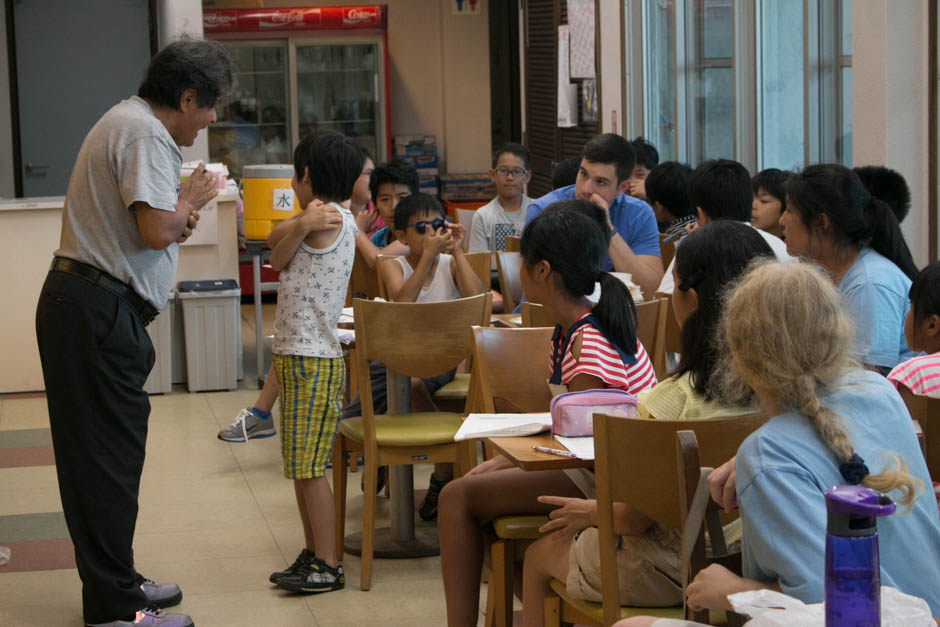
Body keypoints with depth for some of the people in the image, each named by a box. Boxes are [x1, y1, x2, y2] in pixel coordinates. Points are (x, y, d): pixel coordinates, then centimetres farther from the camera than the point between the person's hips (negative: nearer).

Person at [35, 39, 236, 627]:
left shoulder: (129, 121, 21)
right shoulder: (146, 133, -14)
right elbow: (157, 229, -22)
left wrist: (179, 213, 6)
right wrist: (190, 200, -3)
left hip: (84, 306, 11)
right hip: (100, 311, -11)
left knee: (101, 454, 16)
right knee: (109, 455, -6)